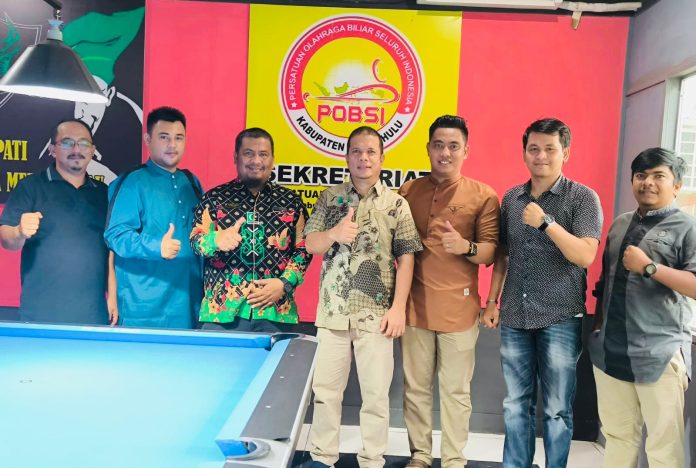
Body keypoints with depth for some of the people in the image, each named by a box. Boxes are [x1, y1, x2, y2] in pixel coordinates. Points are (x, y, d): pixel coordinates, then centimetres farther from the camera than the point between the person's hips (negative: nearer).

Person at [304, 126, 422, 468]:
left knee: (376, 393, 7)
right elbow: (311, 245, 3)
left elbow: (406, 258, -1)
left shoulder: (397, 204, 1)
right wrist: (335, 234, -19)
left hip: (376, 313, -2)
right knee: (325, 388, 11)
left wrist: (398, 307, -9)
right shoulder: (329, 198, 6)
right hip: (332, 311, 2)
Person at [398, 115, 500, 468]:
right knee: (415, 387, 12)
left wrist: (466, 247, -25)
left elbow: (491, 252, -4)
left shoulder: (483, 196, -1)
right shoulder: (407, 192, 7)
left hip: (458, 306, -2)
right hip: (414, 304, 3)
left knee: (456, 390, 8)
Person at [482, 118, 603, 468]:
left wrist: (546, 222, -24)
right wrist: (492, 301, 11)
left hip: (560, 320, -4)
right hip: (514, 317, 4)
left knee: (557, 409, 6)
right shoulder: (511, 198, 9)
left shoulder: (583, 198, -5)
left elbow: (585, 256, -15)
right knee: (516, 404, 13)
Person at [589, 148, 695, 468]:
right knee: (616, 434, 16)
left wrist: (649, 267, -20)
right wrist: (598, 327, 18)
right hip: (610, 349, 6)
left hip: (659, 354, -5)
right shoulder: (620, 224, 15)